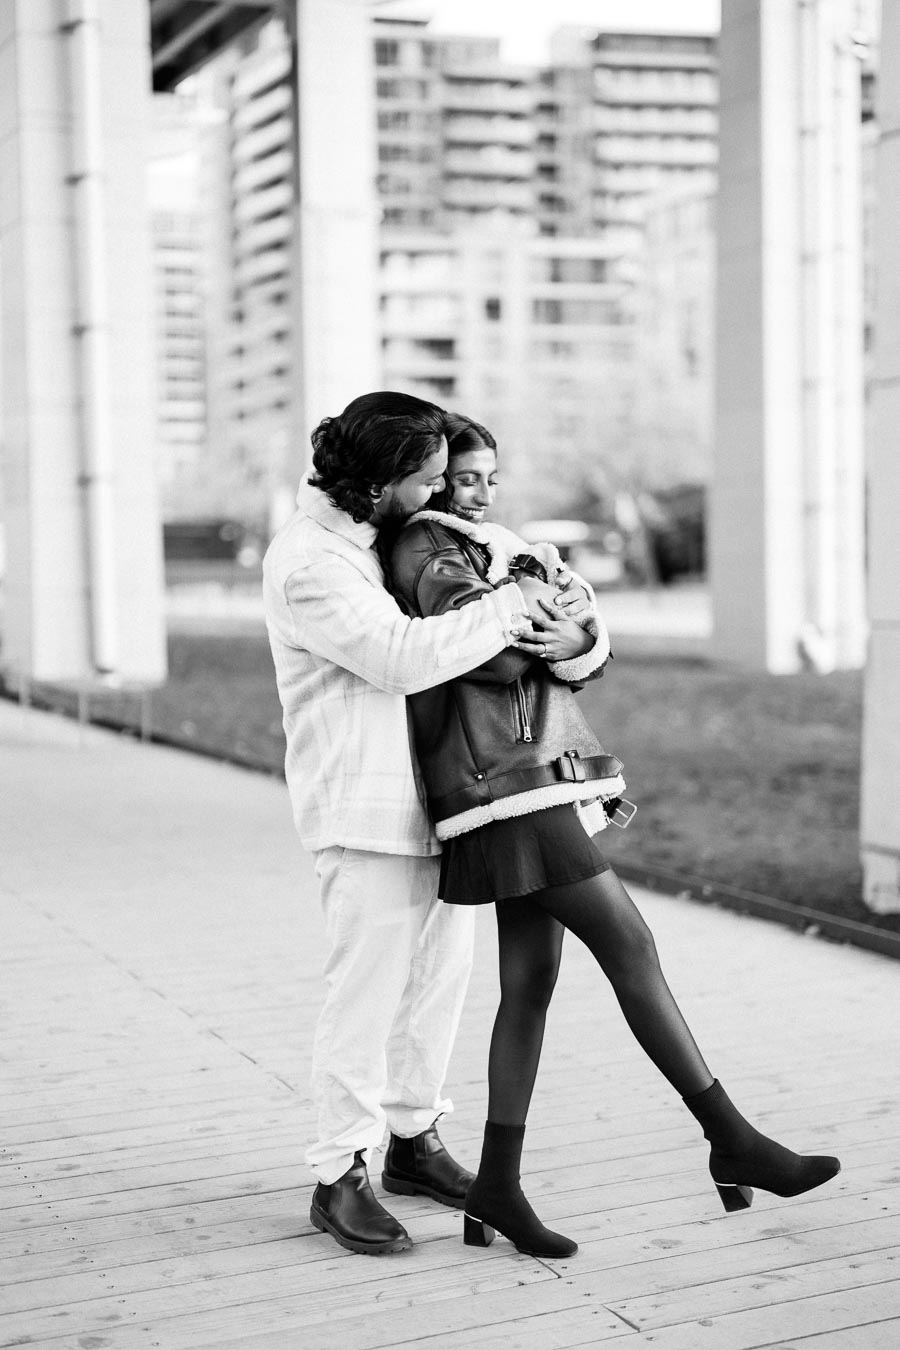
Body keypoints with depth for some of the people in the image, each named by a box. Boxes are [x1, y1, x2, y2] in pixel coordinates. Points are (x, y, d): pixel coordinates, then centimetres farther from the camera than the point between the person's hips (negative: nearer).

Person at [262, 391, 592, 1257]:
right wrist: (514, 608, -21)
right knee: (366, 991, -4)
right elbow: (401, 657, -26)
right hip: (363, 804, -9)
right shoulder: (308, 562, -17)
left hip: (425, 794, 9)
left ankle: (414, 1139, 28)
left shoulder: (379, 533, 11)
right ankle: (339, 1179, 7)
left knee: (441, 967, 14)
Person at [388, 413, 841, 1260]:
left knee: (530, 982, 7)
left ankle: (497, 1188, 12)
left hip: (540, 780, 9)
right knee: (629, 943, -11)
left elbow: (590, 649, 13)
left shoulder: (492, 549, 23)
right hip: (502, 779, -9)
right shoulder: (426, 554, -5)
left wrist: (578, 643, -9)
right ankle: (731, 1141, -6)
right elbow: (498, 654, -18)